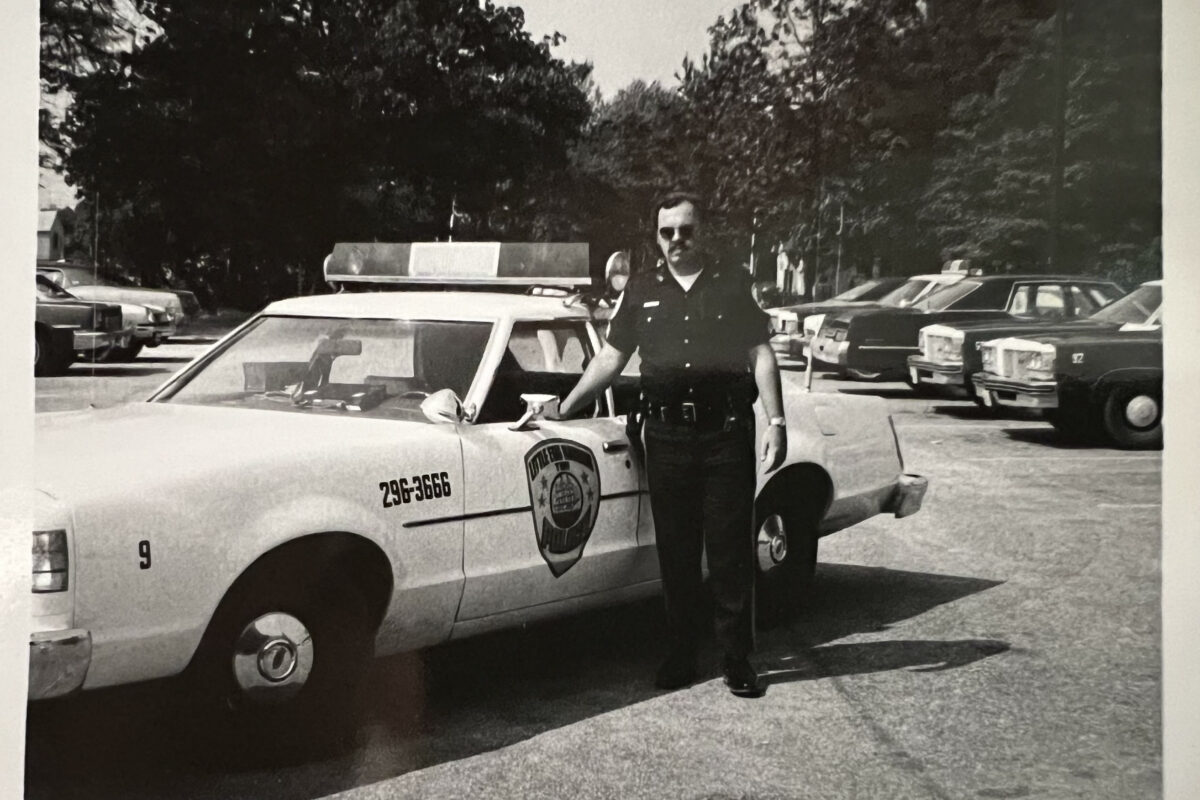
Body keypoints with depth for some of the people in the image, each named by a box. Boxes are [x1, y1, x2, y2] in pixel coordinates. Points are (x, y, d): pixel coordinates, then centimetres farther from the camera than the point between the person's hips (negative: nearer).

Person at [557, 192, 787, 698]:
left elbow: (761, 356, 3)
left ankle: (737, 661, 9)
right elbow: (609, 359, 12)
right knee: (675, 552, 7)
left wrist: (776, 422, -5)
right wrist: (563, 409, 6)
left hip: (727, 431, -2)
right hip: (666, 435, 2)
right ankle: (680, 657, 17)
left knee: (731, 551, 1)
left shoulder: (735, 285, 6)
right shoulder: (641, 292, 10)